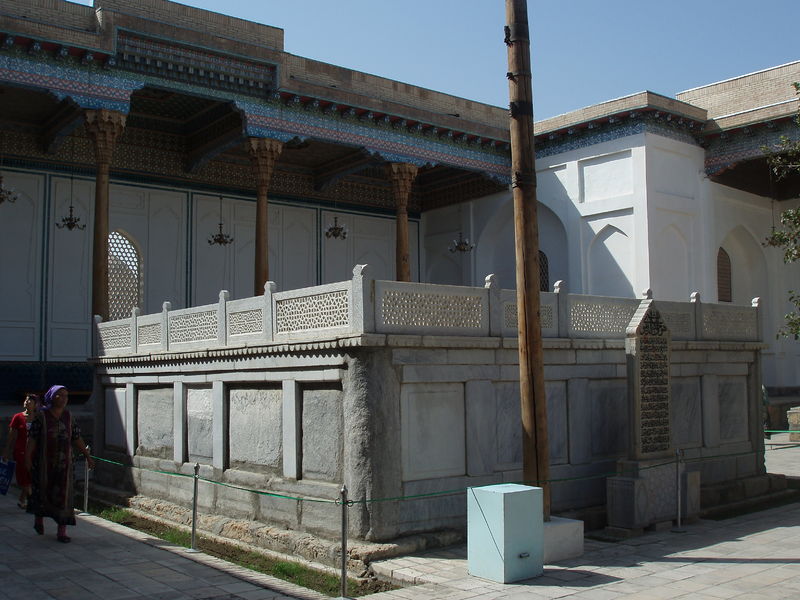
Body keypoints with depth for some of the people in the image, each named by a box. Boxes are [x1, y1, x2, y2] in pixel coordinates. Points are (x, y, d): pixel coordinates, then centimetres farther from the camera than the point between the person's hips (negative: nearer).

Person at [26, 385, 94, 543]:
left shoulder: (68, 417, 6)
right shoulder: (41, 416, -4)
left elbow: (77, 438, 9)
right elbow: (32, 438, -7)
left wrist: (87, 456, 7)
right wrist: (28, 458, -15)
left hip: (64, 463, 2)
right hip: (44, 462, -2)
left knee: (63, 494, -3)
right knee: (42, 490, 12)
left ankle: (62, 531, -1)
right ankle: (39, 518, 41)